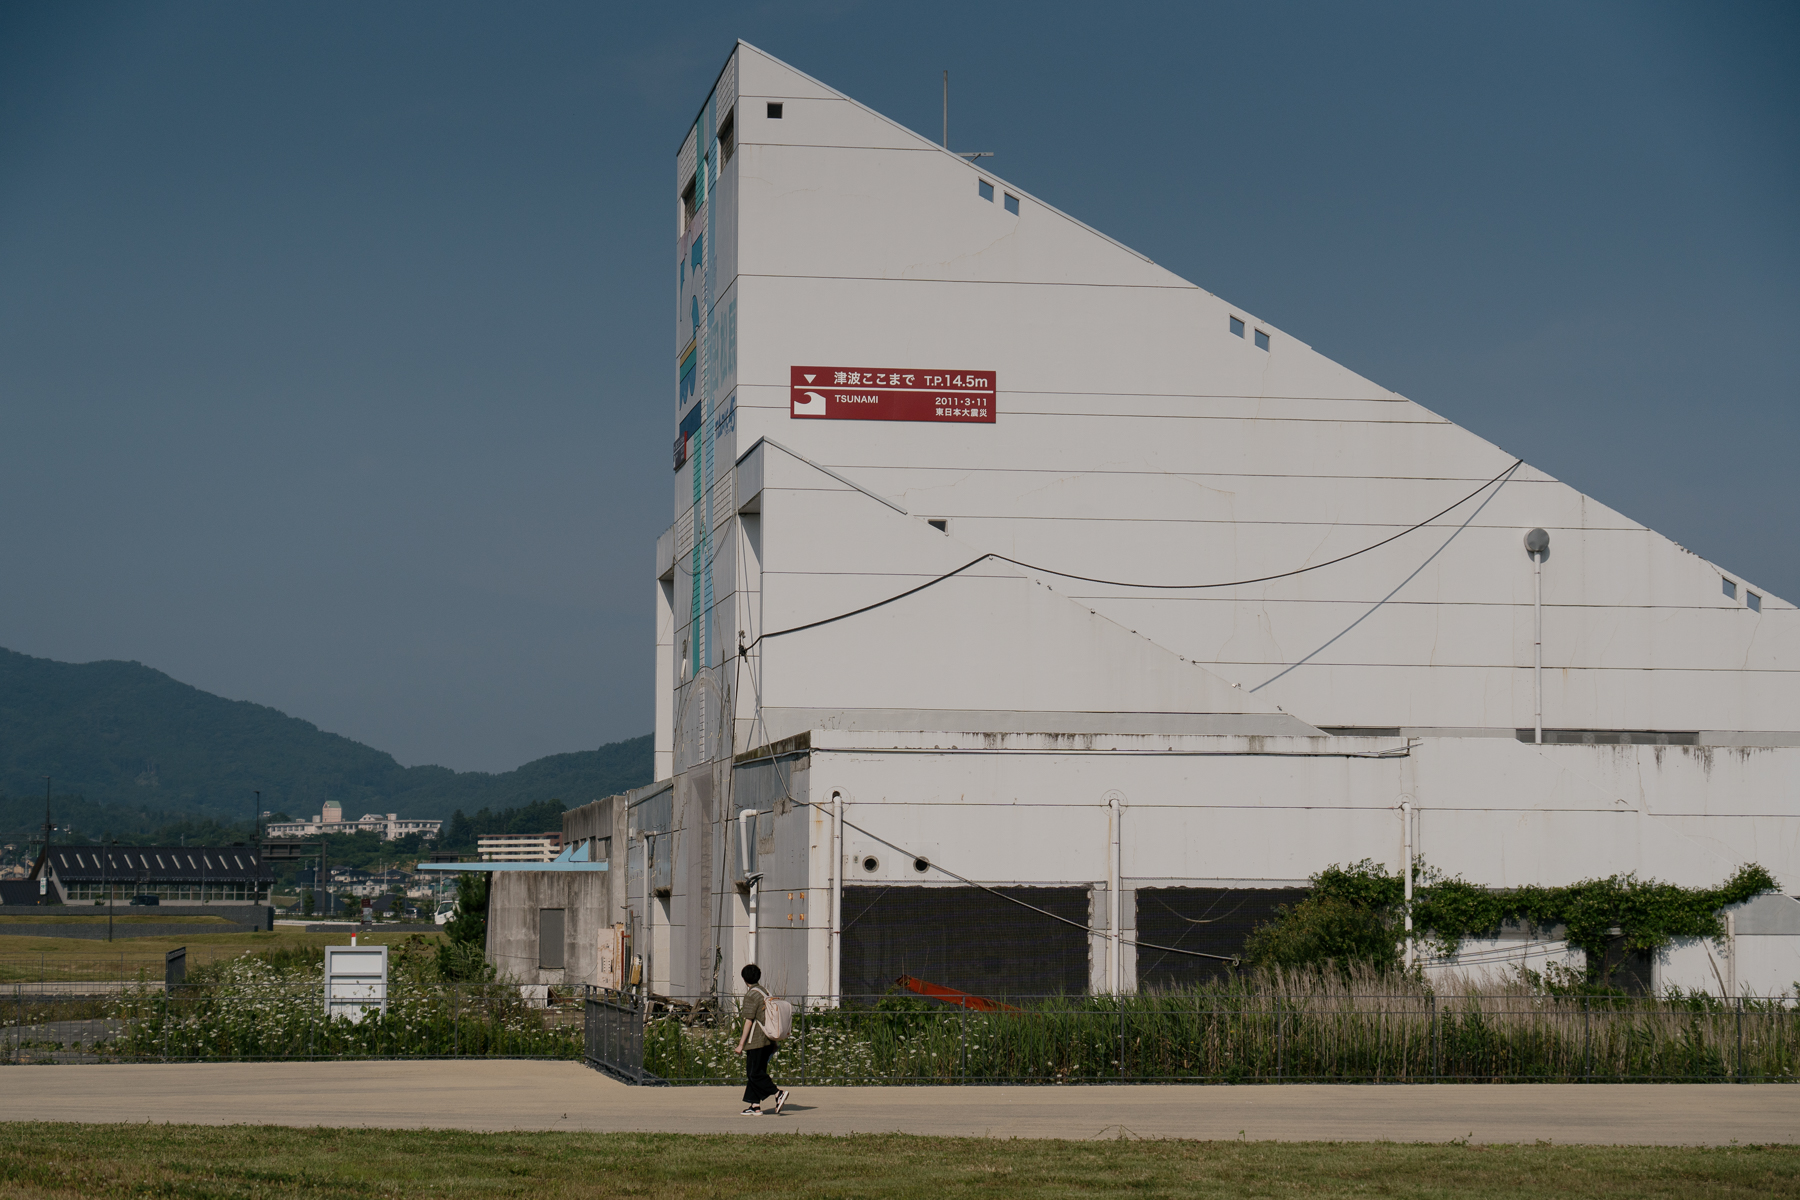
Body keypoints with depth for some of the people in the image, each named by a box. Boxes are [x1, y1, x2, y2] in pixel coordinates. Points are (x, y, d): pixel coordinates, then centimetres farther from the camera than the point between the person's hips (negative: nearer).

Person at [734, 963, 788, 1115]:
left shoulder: (751, 996, -13)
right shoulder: (765, 993, 12)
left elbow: (749, 1021, -16)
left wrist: (741, 1044, -14)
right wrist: (775, 1041, 23)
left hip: (755, 1040, -9)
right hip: (767, 1040, 9)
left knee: (754, 1074, -5)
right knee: (755, 1072, 10)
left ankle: (778, 1094, -14)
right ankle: (755, 1106, 9)